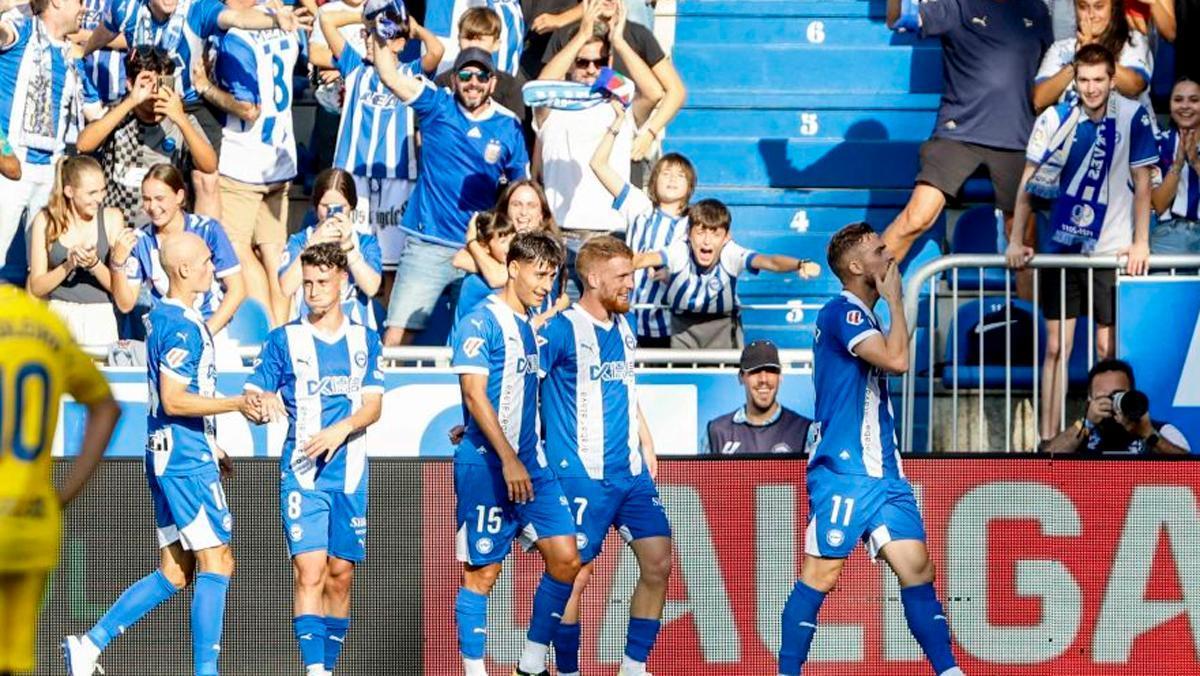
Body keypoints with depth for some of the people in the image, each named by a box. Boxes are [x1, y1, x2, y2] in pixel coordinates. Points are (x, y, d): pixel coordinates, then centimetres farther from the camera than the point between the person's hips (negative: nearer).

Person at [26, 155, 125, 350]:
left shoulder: (111, 218, 3)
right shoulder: (45, 221, 3)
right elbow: (36, 288, 2)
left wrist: (95, 264, -16)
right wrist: (68, 265, -13)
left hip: (100, 319, 0)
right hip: (59, 314, 0)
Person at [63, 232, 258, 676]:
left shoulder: (163, 318, 16)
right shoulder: (182, 325, -16)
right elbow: (173, 401, -20)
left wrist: (210, 447, 29)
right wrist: (237, 403, -23)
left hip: (171, 457, 10)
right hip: (187, 461, -10)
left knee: (175, 572, 11)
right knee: (216, 563, -7)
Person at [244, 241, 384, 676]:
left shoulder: (365, 341, 10)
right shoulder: (284, 340, 5)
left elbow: (373, 407, 2)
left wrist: (340, 430, -17)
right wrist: (264, 403, -21)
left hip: (350, 472, 3)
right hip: (301, 473, -2)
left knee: (341, 574, 4)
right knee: (309, 571, -15)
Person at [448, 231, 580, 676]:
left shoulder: (534, 325, 14)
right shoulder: (480, 323, -10)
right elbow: (475, 394, -17)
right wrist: (508, 459, -22)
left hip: (529, 462, 8)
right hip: (486, 464, -8)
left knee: (566, 560, 1)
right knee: (483, 572, -2)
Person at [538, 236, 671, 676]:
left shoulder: (623, 327, 12)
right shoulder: (562, 329, -11)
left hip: (630, 470, 7)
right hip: (582, 472, -7)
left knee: (657, 563, 2)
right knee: (575, 574, -5)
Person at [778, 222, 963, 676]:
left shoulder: (862, 315, 18)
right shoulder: (843, 312, -11)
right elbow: (897, 360, -22)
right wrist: (895, 299, -12)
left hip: (881, 470, 9)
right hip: (842, 470, -9)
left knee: (916, 566, 1)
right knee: (822, 572, -6)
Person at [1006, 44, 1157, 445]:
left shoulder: (1133, 118, -5)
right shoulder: (1054, 119, -2)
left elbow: (1141, 183, -1)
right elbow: (1029, 182, 2)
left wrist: (1141, 243, -5)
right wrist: (1016, 240, -3)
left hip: (1110, 248, -1)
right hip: (1058, 247, 1)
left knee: (1108, 349, -1)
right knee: (1056, 348, 2)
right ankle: (1047, 441, 4)